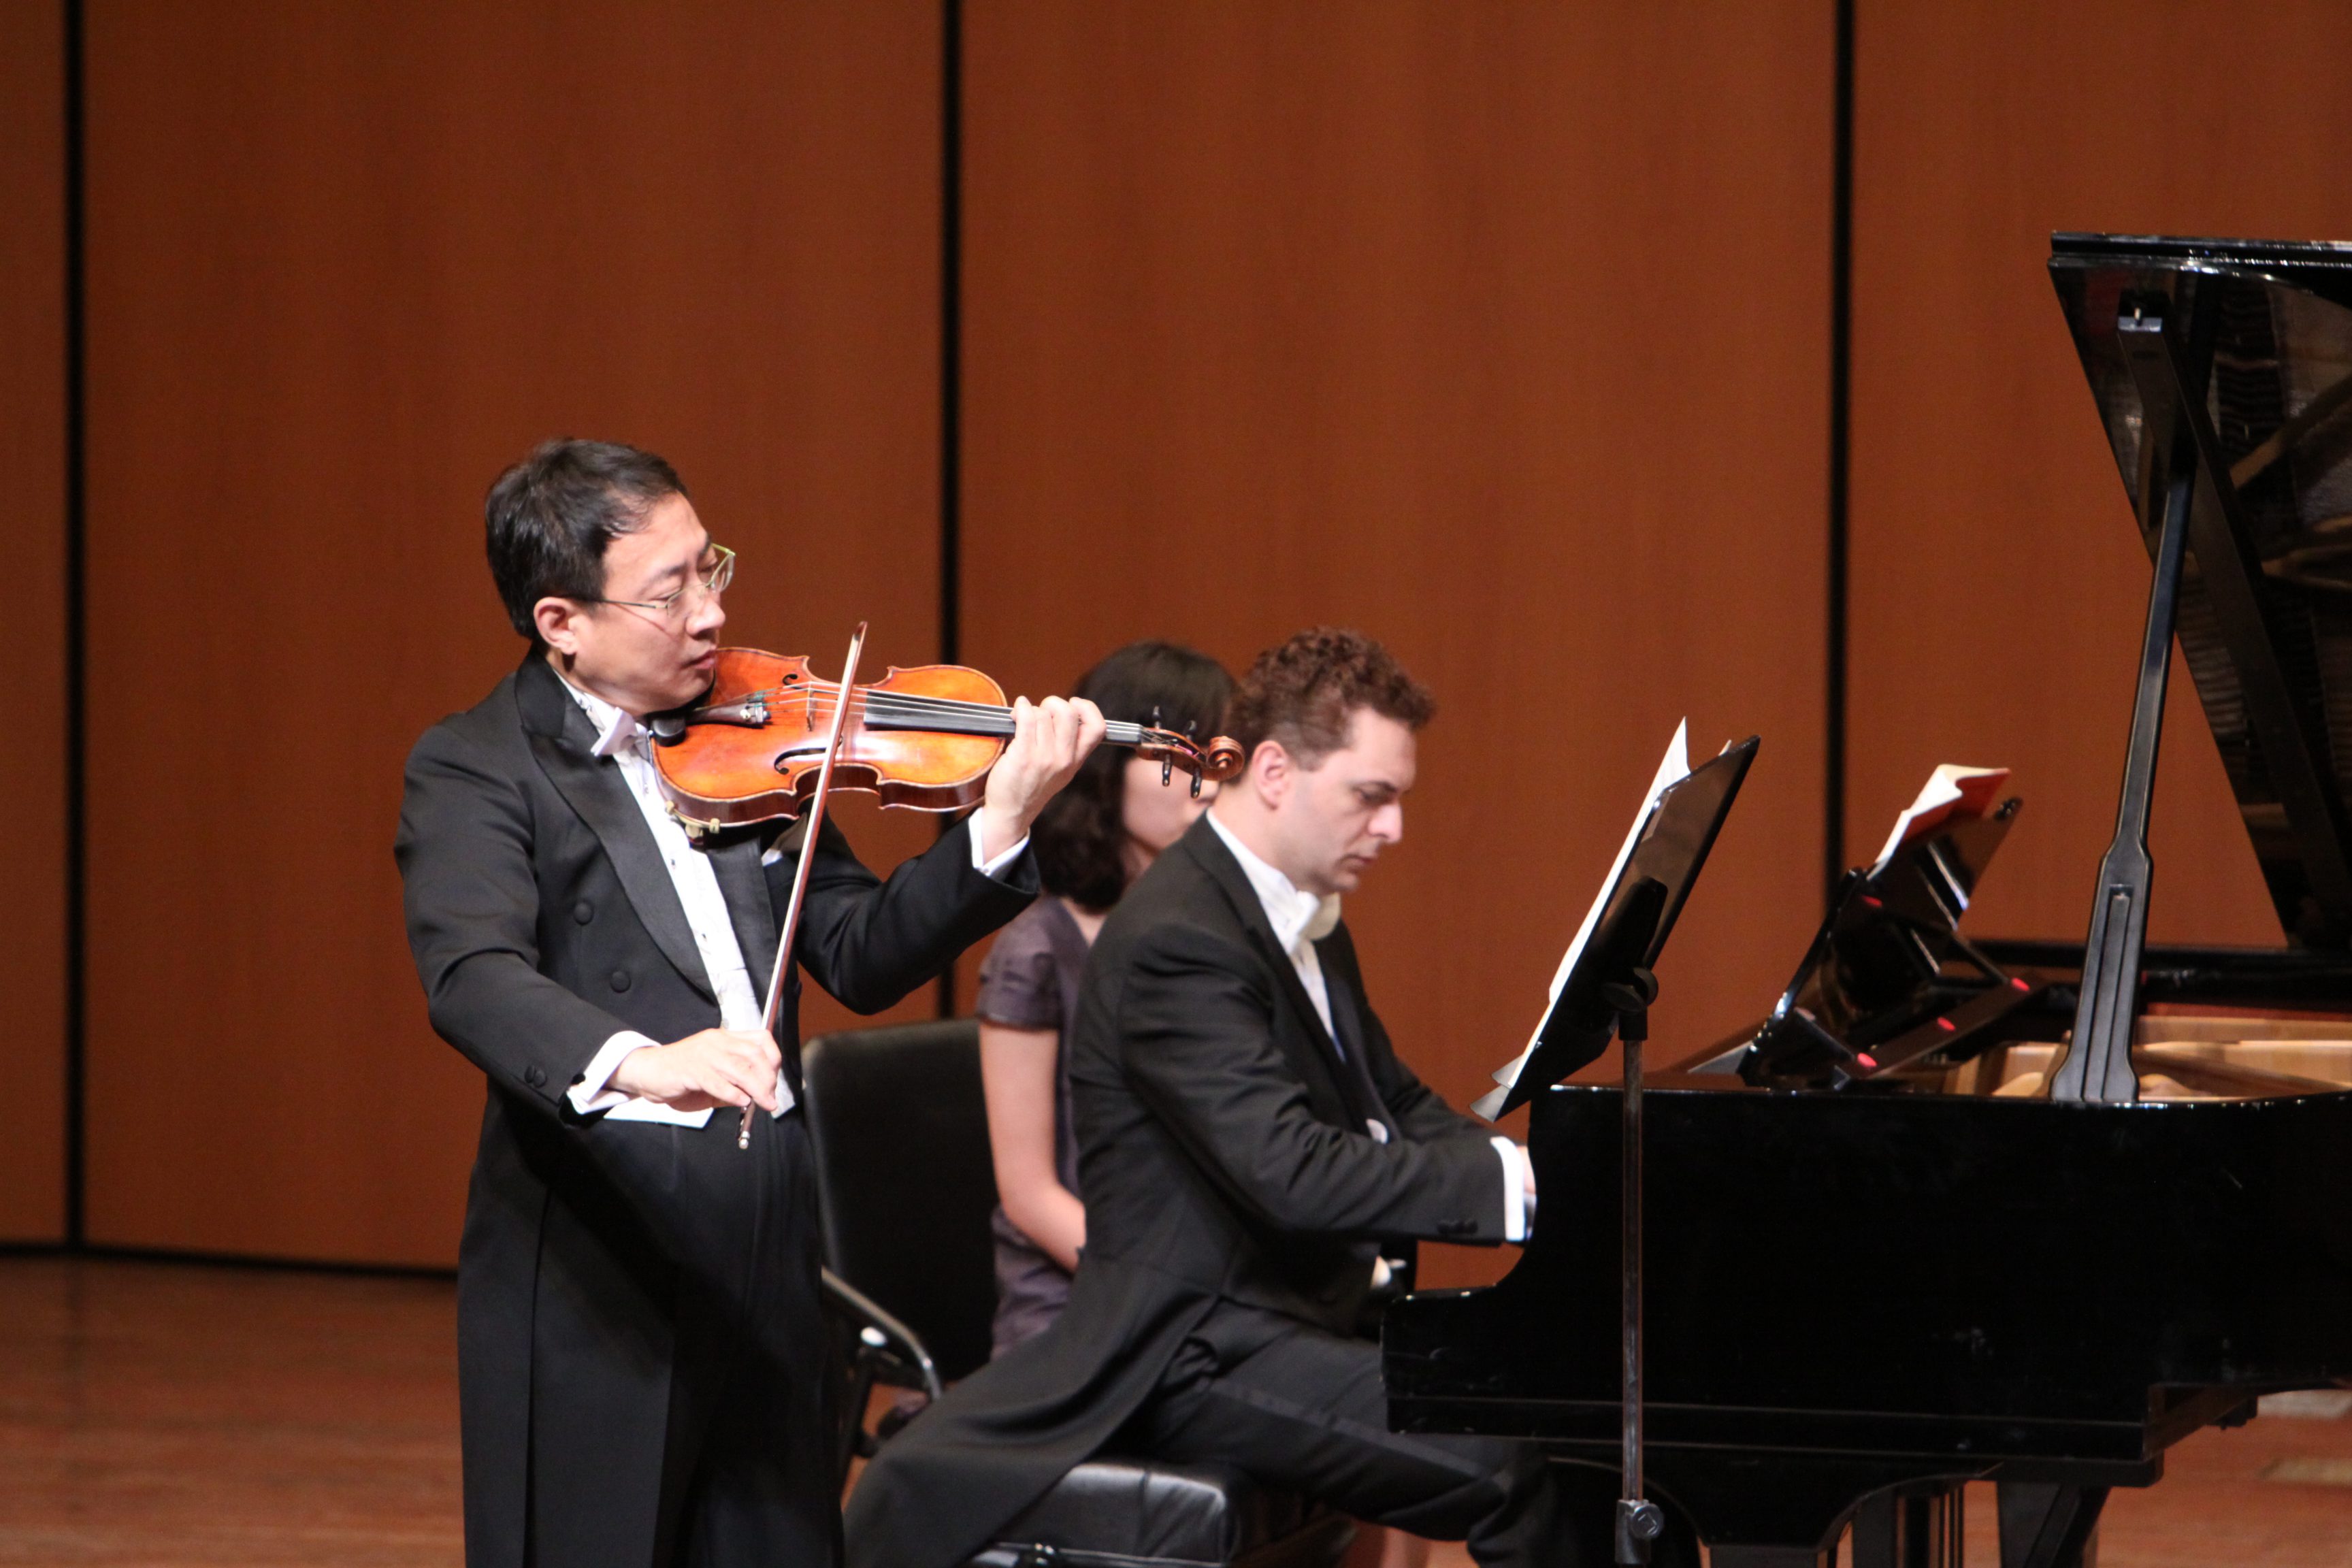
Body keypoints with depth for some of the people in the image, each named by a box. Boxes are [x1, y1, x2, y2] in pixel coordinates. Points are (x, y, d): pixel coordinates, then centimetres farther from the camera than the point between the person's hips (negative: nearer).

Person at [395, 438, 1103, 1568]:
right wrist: (629, 1064, -44)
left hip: (762, 1255, 6)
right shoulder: (475, 772, -8)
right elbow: (474, 979, -26)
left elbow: (860, 957, 10)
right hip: (591, 1268, -6)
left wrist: (1001, 828, -5)